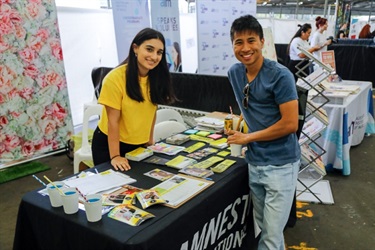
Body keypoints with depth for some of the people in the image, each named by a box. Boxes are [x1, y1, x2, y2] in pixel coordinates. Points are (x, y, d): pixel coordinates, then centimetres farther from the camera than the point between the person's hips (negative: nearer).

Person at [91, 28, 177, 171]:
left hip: (139, 145, 5)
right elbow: (113, 121, -21)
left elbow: (152, 110, 3)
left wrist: (150, 139, 8)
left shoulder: (156, 77, -5)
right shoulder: (115, 78, -22)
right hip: (109, 144, -5)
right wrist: (115, 156, -20)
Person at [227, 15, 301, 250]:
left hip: (281, 163, -6)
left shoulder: (280, 75, -16)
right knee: (264, 227, 20)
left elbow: (290, 124, -18)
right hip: (254, 161, 6)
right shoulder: (234, 73, 4)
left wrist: (247, 138, -12)